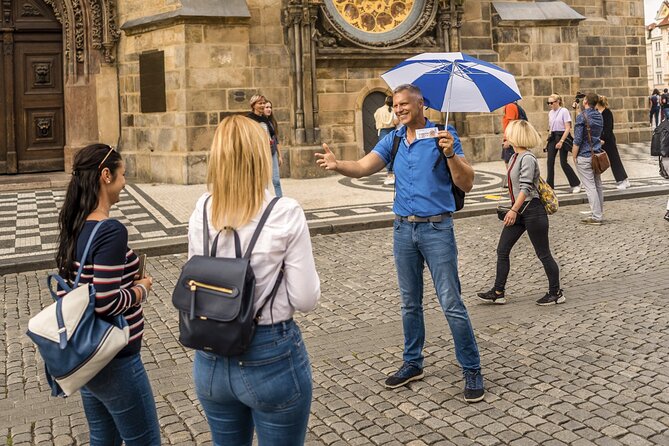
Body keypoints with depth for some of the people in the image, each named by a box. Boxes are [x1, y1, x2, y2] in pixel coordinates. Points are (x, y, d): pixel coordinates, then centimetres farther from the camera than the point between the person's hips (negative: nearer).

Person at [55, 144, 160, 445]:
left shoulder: (73, 227, 4)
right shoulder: (111, 231, -23)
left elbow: (66, 290, 10)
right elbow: (106, 303, -26)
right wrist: (142, 288, -10)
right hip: (114, 360, -8)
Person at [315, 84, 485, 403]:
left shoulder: (443, 136, -7)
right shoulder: (393, 140, 7)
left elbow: (466, 184, -13)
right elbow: (363, 167, -6)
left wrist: (450, 154, -30)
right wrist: (337, 165, -26)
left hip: (436, 228, -5)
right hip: (403, 229, 5)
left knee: (451, 304, -4)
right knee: (410, 303, 15)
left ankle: (472, 370, 10)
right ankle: (412, 363, 29)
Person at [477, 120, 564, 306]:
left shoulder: (527, 158, -16)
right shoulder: (514, 157, 11)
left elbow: (526, 187, -23)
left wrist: (514, 210, -25)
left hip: (532, 210, -9)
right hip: (518, 211, 10)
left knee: (543, 254, 2)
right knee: (502, 250, 7)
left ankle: (556, 293, 16)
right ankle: (498, 292, 12)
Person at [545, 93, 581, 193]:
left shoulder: (564, 111, -9)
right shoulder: (550, 113, 11)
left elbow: (568, 128, -13)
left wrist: (561, 141, -18)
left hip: (563, 137, -6)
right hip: (553, 138, 6)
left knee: (563, 163, -8)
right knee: (550, 161, -1)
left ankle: (576, 184, 6)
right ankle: (549, 185, 7)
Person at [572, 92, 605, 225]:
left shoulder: (582, 117, -12)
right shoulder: (599, 116, 10)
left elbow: (577, 140, -15)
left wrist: (574, 156, -5)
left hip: (584, 156, -8)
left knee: (590, 187, -6)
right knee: (598, 186, 11)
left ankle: (596, 216, -7)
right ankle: (599, 214, 16)